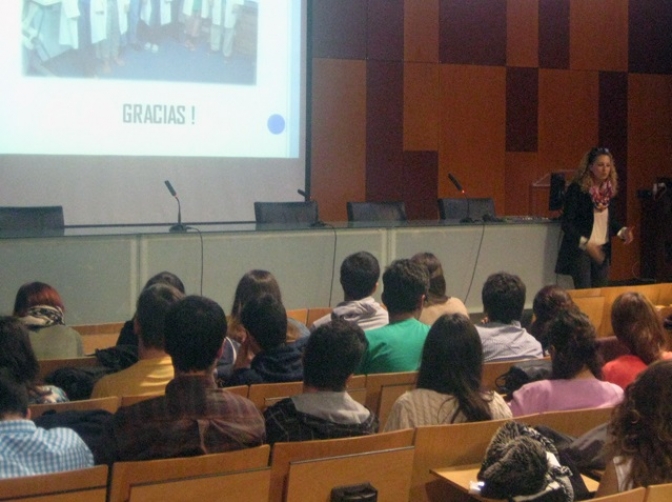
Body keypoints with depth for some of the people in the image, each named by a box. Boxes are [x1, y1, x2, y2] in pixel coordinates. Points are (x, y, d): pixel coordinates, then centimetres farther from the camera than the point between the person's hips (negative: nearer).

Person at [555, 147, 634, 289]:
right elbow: (567, 223, -15)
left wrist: (622, 231, -4)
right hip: (580, 249, -6)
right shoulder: (576, 189, -12)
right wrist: (585, 243, -25)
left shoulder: (609, 189, 6)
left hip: (602, 250, 6)